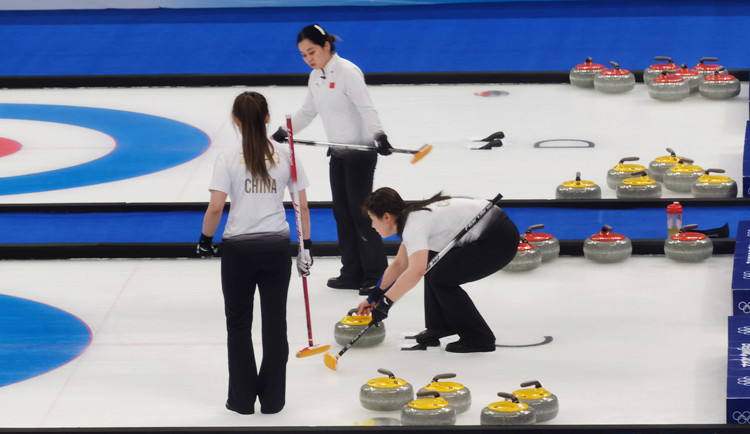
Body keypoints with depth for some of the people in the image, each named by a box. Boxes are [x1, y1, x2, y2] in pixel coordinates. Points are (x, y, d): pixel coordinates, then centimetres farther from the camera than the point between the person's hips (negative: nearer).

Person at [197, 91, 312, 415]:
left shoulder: (228, 159, -9)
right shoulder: (286, 156, -1)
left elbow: (215, 208, -14)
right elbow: (302, 206, 0)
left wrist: (205, 240, 2)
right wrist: (306, 247, 9)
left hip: (238, 249, -2)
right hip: (276, 248, 2)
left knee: (238, 324, 11)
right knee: (275, 323, 10)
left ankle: (242, 399, 15)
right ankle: (272, 399, 14)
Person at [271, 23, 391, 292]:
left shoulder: (347, 72, -16)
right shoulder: (316, 77, 9)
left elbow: (366, 108, -26)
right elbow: (308, 112, 23)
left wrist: (379, 135, -38)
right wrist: (283, 133, 22)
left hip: (361, 152, -8)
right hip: (339, 153, 8)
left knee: (359, 210, -6)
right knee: (342, 212, 8)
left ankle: (376, 273, 2)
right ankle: (352, 273, 13)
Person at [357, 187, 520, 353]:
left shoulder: (414, 224, -18)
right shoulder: (413, 216, 13)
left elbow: (415, 272, -31)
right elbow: (399, 265, 23)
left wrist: (385, 302, -27)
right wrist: (373, 298, 24)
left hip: (500, 239, -10)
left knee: (441, 279, -9)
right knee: (432, 264, 16)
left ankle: (480, 338, -1)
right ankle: (440, 325, 23)